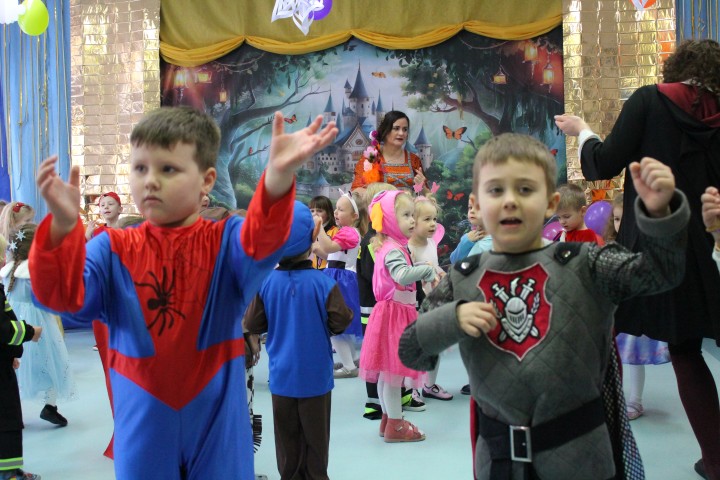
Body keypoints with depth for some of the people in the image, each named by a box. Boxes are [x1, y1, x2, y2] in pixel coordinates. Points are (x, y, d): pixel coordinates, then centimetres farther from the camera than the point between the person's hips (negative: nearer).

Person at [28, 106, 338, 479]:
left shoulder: (226, 241, -7)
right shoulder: (113, 249, -1)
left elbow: (264, 239, -29)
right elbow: (61, 293, -15)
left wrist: (278, 176, -49)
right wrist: (63, 225, -34)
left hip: (217, 417, -1)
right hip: (142, 422, 2)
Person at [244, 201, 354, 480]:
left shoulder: (266, 283, -11)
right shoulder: (323, 283, -17)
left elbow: (253, 325, -5)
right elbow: (340, 323, -13)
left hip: (282, 376, 2)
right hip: (315, 376, -2)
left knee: (287, 437, 16)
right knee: (315, 436, 14)